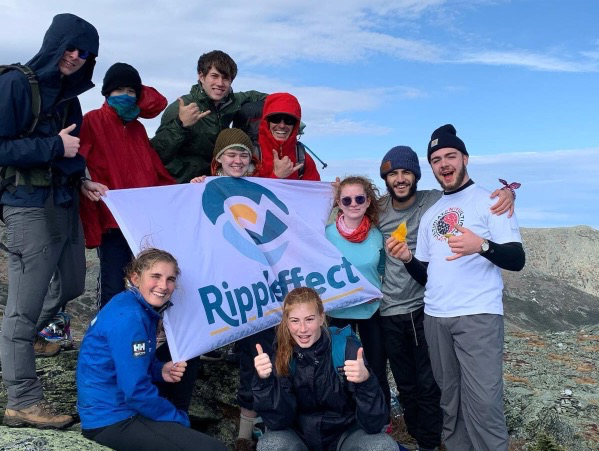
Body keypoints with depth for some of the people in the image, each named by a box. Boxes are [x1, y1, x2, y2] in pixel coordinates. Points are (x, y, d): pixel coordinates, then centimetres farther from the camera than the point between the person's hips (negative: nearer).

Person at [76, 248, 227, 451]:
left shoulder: (143, 307, 5)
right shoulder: (128, 318, -23)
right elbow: (136, 391, -24)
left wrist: (161, 370, -4)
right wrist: (180, 419, -12)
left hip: (120, 405, 10)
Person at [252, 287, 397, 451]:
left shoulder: (347, 348, -19)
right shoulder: (279, 354, -13)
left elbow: (374, 424, -22)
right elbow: (278, 421, -18)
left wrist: (365, 381, -41)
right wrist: (264, 381, -34)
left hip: (346, 434, -1)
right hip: (299, 436, 1)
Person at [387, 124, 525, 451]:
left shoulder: (490, 201, 1)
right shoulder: (429, 215, 18)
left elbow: (516, 259, -9)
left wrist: (482, 245, -28)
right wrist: (407, 259, -2)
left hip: (478, 316, -5)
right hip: (434, 318, 6)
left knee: (483, 403, -9)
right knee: (450, 401, 11)